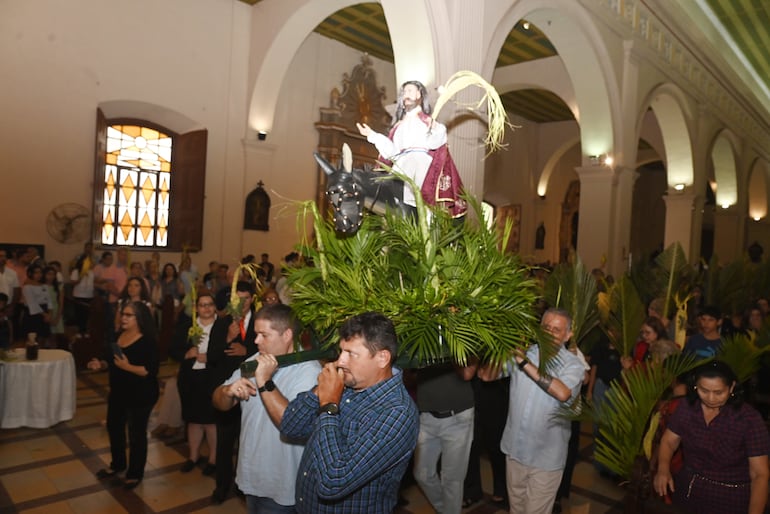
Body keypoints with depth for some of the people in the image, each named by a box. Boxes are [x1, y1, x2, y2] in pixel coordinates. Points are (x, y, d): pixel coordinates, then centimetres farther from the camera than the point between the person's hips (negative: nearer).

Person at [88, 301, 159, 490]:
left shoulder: (147, 341, -21)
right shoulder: (119, 336, 2)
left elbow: (151, 370, -26)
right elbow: (112, 359, 15)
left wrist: (127, 366, -33)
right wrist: (101, 364, -4)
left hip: (140, 396, -8)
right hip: (118, 393, 8)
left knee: (136, 433, 7)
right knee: (114, 427, 23)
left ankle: (135, 473, 26)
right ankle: (117, 464, 46)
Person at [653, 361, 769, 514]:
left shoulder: (749, 419, -16)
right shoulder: (686, 408, -6)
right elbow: (669, 441, 1)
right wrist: (663, 469, -19)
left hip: (730, 498, -3)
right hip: (687, 490, 3)